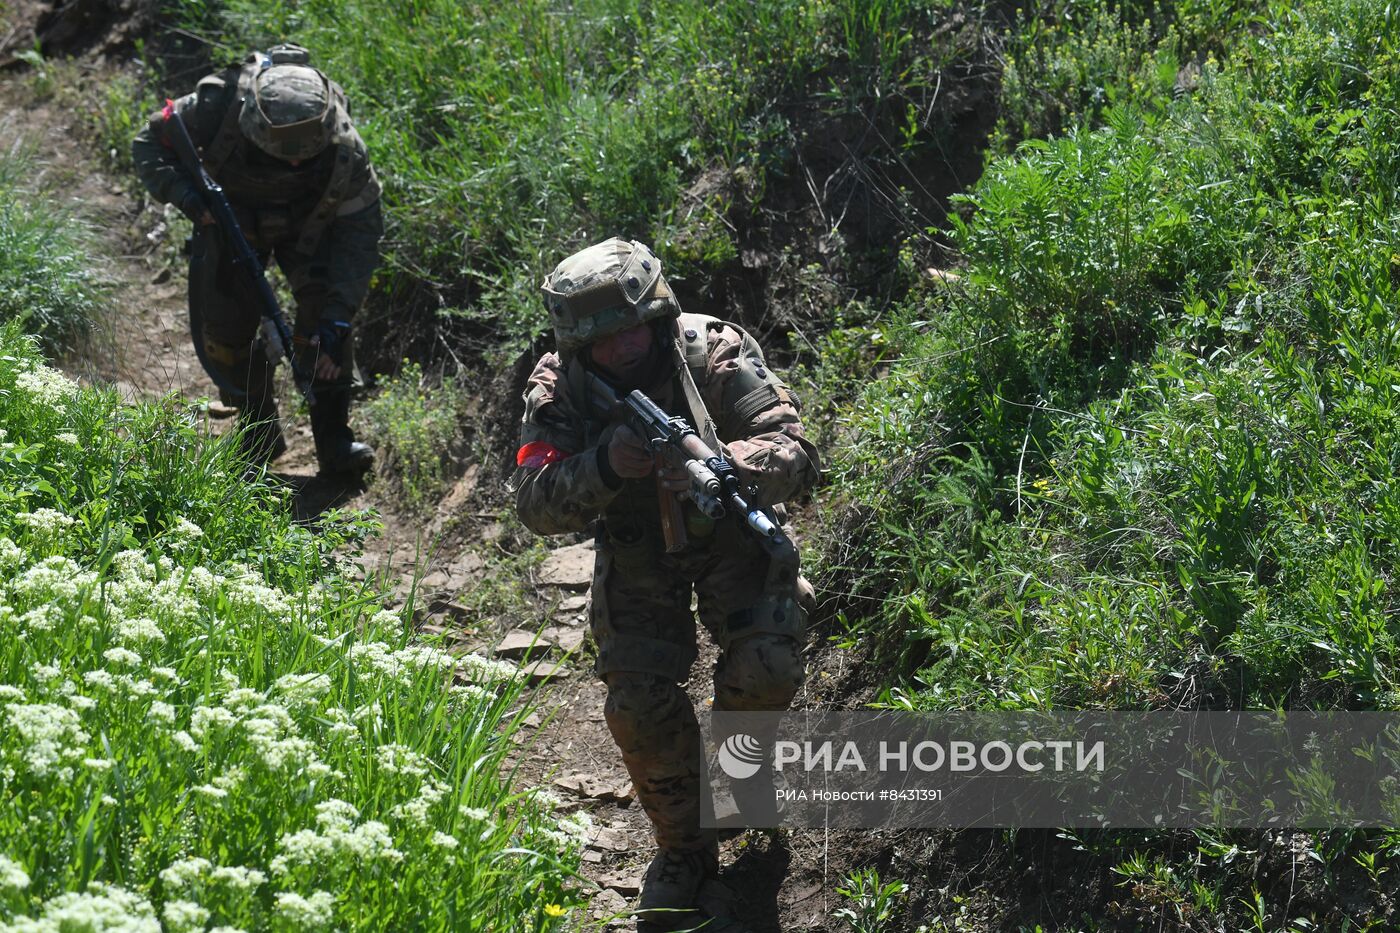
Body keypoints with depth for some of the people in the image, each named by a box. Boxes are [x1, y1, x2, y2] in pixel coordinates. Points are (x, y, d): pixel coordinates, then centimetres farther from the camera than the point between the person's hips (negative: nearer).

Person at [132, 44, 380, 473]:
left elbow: (360, 236, -27)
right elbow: (148, 144, -19)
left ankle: (334, 437, -10)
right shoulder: (220, 105, -36)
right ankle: (259, 432, 15)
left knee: (323, 306, -21)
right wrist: (186, 194, -39)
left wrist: (336, 323, -33)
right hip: (231, 216, 1)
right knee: (225, 329, -7)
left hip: (308, 222, -1)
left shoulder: (344, 149, -36)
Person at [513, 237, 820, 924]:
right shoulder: (558, 386, -18)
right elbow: (535, 506, -23)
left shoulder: (717, 351, -22)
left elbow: (797, 455, -27)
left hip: (731, 532, -1)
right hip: (636, 551, 1)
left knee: (766, 673, -21)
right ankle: (683, 849, 11)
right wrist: (605, 466, -43)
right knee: (637, 706, -13)